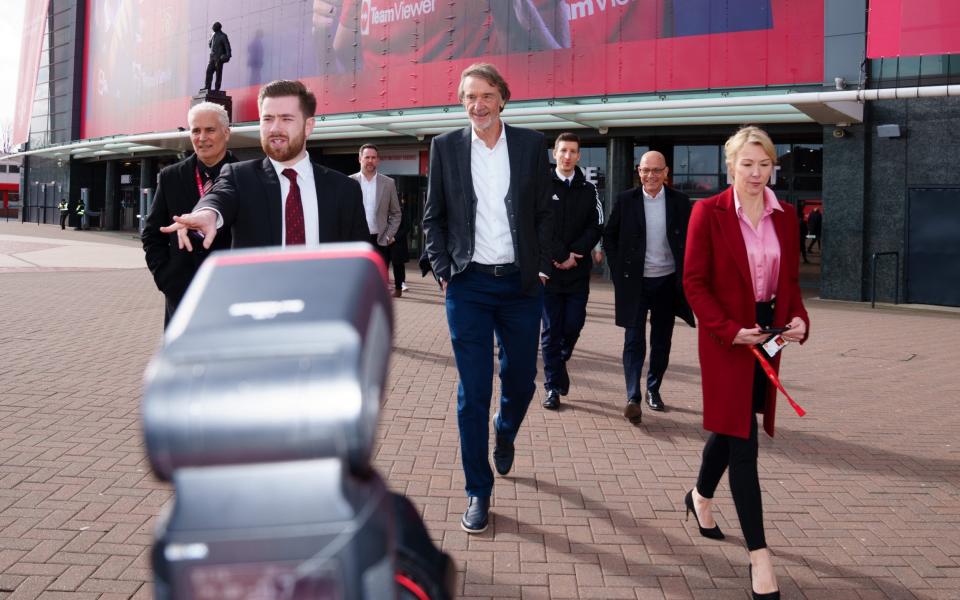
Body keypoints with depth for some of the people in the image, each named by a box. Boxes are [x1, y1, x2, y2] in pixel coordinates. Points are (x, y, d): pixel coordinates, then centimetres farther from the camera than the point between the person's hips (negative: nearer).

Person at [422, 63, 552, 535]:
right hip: (468, 285, -1)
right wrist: (443, 270, -2)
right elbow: (433, 216, 7)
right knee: (472, 393, 1)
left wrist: (541, 266, 1)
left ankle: (505, 432, 46)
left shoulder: (531, 145, 3)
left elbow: (543, 212, 8)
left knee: (521, 380, 11)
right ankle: (478, 492, 13)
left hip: (520, 284, 1)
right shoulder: (446, 147, 3)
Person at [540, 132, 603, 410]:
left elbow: (596, 228, 2)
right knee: (551, 330, 2)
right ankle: (553, 387, 9)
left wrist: (574, 254, -11)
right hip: (549, 270, -2)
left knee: (574, 324, 2)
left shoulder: (588, 190, 9)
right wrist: (559, 256, -13)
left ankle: (561, 360, 32)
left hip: (578, 272, 2)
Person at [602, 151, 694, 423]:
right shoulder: (625, 200, -3)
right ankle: (633, 398, -6)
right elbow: (609, 236, 5)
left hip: (667, 281, 2)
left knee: (661, 341, 11)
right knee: (634, 341, -5)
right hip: (635, 281, -2)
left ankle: (654, 389, 27)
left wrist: (685, 276, 0)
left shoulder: (680, 202, 0)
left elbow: (691, 241, 7)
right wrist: (619, 270, -2)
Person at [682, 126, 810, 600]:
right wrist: (729, 329, -18)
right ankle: (758, 555, -2)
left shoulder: (785, 216, 5)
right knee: (742, 437, -6)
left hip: (768, 334, 5)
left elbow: (791, 279, 12)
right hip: (727, 339, -5)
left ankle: (701, 496, 46)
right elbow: (694, 282, -10)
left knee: (732, 424, 18)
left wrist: (798, 318, -7)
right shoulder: (709, 213, -9)